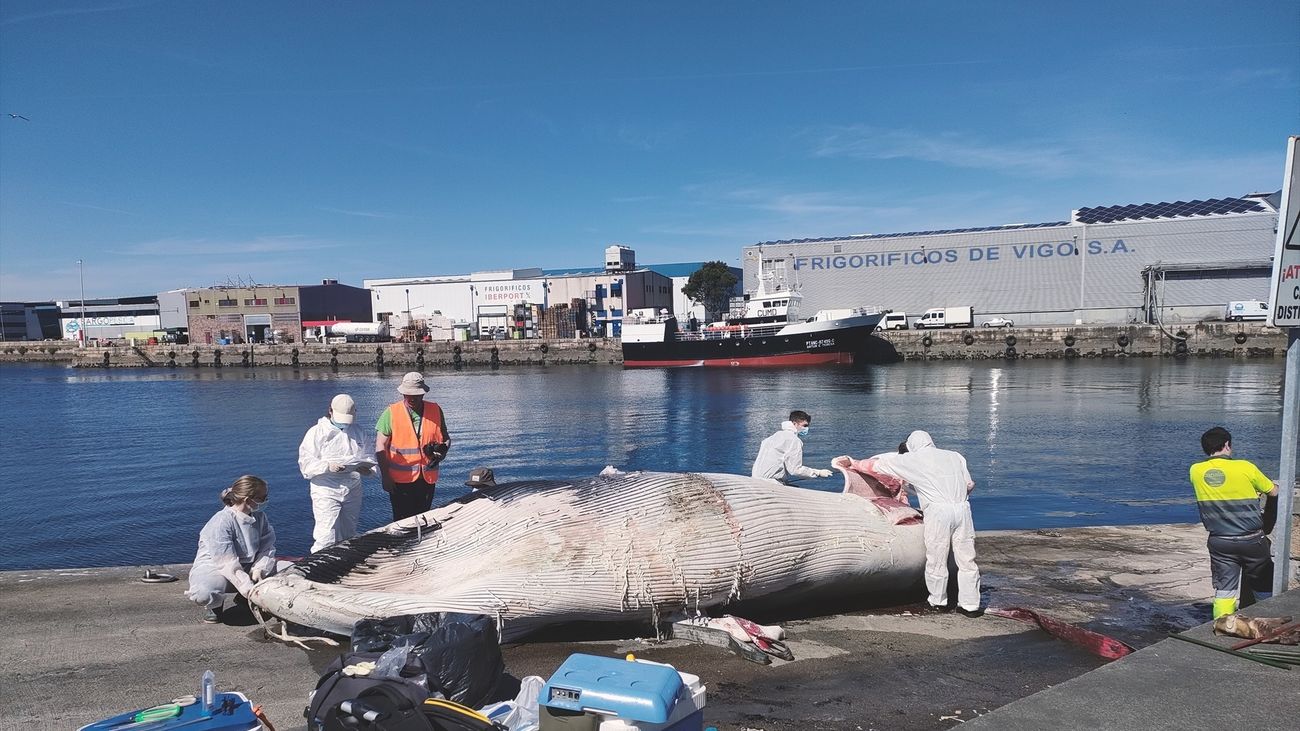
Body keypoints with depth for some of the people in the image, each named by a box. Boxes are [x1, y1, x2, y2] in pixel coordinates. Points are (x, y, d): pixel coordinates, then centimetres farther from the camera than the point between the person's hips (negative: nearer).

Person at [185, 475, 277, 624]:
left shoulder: (260, 517, -1)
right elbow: (228, 563, -29)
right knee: (202, 593, -41)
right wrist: (251, 590, -33)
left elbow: (267, 548, -3)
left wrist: (259, 569, -24)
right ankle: (215, 605, -2)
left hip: (246, 568, 6)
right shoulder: (221, 522, -25)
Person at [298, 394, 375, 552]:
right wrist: (327, 466, -27)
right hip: (326, 491, -5)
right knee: (327, 538, -11)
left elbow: (368, 454, 15)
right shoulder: (317, 432, -5)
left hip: (353, 490, 5)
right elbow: (305, 462, -9)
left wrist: (366, 467, -9)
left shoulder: (357, 431, 11)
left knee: (349, 536, 14)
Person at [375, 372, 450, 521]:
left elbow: (445, 438, 13)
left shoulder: (435, 411, 2)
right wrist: (385, 477, -10)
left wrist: (441, 451, -9)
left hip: (428, 479, 3)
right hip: (400, 480, -3)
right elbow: (380, 447, -5)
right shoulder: (391, 413, -6)